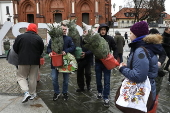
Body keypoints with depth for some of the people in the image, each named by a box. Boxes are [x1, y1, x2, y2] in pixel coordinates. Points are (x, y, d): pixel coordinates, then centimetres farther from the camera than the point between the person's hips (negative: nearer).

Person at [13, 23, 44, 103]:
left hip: (23, 61, -1)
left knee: (21, 76, 10)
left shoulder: (20, 37, -6)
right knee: (33, 78, 12)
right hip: (35, 61, 2)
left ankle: (26, 92, -7)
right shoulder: (38, 38, -3)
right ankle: (32, 94, 20)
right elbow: (41, 50, 5)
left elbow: (15, 49, 2)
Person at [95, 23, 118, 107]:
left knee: (107, 81, 1)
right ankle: (100, 92, 39)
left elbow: (115, 49, 2)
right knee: (98, 79, 15)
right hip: (98, 62, 1)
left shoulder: (110, 39, -4)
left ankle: (106, 98, 9)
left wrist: (114, 58, -10)